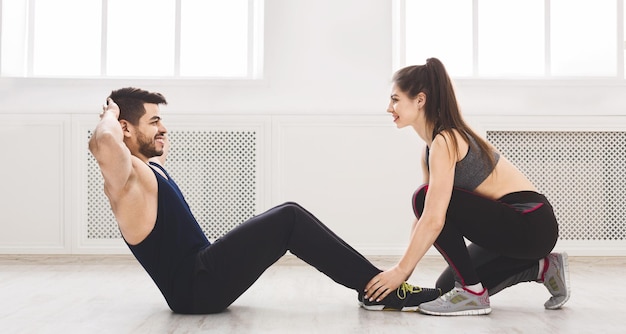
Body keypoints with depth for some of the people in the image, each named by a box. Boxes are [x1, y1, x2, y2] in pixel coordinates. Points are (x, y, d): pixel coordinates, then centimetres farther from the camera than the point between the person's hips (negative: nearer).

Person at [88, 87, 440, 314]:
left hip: (200, 273, 11)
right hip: (194, 286, -11)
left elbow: (160, 145, 43)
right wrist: (111, 113, -18)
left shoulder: (148, 167, 17)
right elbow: (103, 142, -37)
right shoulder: (127, 177, -13)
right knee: (289, 219, -17)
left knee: (287, 218, 7)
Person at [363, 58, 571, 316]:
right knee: (447, 286, 14)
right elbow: (422, 216, 10)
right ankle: (540, 268, 17)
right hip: (513, 223, 10)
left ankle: (472, 293, -10)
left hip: (531, 224, -10)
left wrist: (401, 270, -20)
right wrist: (402, 269, 6)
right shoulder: (431, 148, 9)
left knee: (428, 199, -19)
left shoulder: (444, 142, -20)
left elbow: (434, 220, -27)